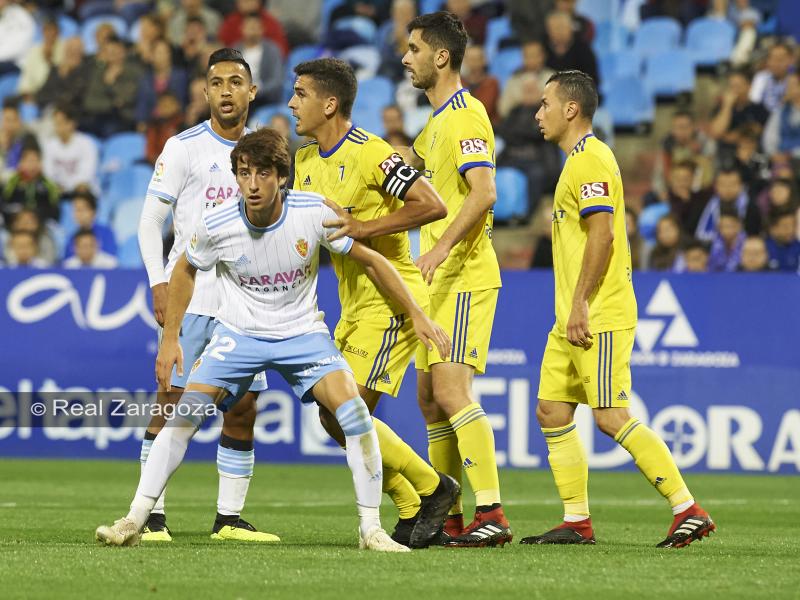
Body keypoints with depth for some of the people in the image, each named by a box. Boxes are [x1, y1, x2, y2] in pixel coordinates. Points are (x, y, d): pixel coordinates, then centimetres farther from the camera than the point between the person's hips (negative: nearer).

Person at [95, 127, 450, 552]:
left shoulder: (313, 213, -19)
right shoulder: (216, 226, -18)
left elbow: (370, 261, -5)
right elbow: (186, 270, 5)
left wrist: (416, 315, -5)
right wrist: (170, 338, 4)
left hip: (303, 333, 0)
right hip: (239, 333, 1)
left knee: (354, 411, -21)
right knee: (184, 413, -16)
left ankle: (370, 528, -10)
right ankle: (135, 521, -7)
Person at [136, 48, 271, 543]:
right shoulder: (184, 148, -3)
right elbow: (150, 220, -2)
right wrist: (159, 284, -12)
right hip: (189, 296, -5)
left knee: (243, 409, 3)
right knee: (172, 402, -8)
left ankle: (230, 519, 10)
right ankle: (151, 515, -5)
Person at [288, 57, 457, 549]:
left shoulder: (369, 154, -15)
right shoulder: (306, 161, 12)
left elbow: (432, 205, -21)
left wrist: (365, 227, -23)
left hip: (391, 301, -9)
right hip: (355, 304, 9)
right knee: (334, 416, 5)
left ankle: (434, 489, 2)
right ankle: (413, 510, 14)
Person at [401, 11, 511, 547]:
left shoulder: (465, 116, -13)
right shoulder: (440, 119, 18)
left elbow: (484, 192, -26)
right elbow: (407, 163, 36)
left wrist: (443, 246, -35)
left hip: (465, 278, -10)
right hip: (441, 281, 10)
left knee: (451, 391, -18)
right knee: (429, 397, 10)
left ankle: (492, 514, -19)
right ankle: (448, 518, 15)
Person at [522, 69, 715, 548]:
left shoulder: (590, 160, -13)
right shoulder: (581, 160, 19)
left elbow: (602, 236, -21)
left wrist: (581, 304, -23)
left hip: (599, 318, -11)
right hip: (572, 319, 11)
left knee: (612, 418, -12)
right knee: (552, 413, 8)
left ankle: (689, 510, -11)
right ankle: (577, 522, 11)